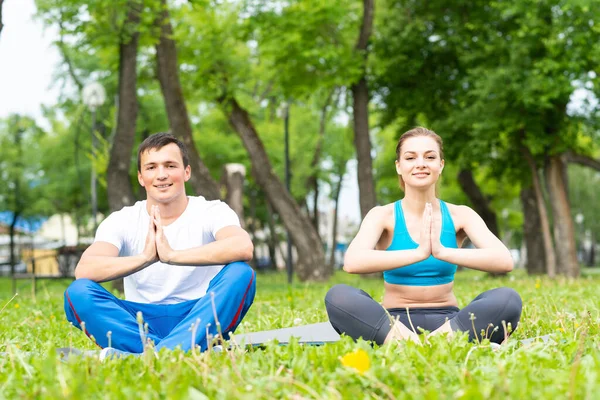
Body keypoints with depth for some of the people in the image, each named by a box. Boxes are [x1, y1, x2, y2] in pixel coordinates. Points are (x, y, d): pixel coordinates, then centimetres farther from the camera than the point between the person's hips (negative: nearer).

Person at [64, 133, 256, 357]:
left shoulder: (211, 212, -3)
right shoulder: (122, 221, 1)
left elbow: (244, 248, -27)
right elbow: (83, 270, -18)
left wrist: (172, 255, -34)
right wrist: (145, 258, -33)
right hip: (140, 323, 2)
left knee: (240, 273, -29)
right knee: (78, 291, -23)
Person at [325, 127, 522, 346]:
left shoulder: (459, 215, 3)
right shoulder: (383, 215, -2)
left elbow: (504, 260, -15)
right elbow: (352, 262, -24)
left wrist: (443, 252, -30)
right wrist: (419, 253, -35)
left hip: (448, 323, 2)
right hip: (392, 323, -1)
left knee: (509, 299, -26)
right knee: (338, 296, -30)